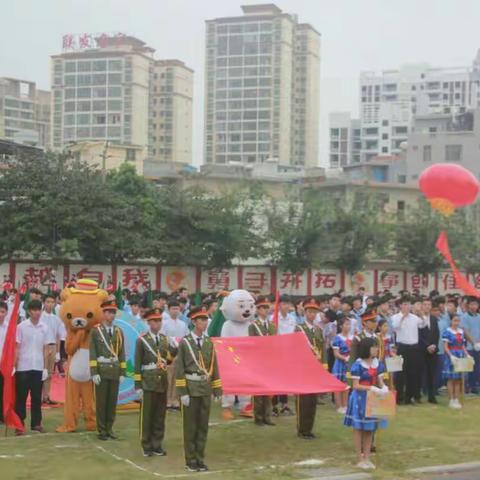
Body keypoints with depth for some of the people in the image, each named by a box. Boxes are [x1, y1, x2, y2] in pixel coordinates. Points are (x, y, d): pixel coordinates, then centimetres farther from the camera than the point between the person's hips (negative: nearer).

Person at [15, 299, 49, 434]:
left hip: (38, 367, 3)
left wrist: (45, 368, 7)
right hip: (23, 367, -3)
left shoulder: (44, 328, 6)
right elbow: (17, 348, -2)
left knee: (37, 397, 8)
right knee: (21, 397, 2)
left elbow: (45, 349, 10)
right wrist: (14, 366, -7)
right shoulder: (21, 326, -3)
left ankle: (36, 423, 16)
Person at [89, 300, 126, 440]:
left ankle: (109, 429, 15)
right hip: (101, 370, -4)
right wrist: (94, 373, -12)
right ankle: (101, 430, 8)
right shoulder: (96, 331, -2)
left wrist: (122, 373, 4)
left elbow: (121, 354, 9)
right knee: (101, 402, 1)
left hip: (115, 371, 4)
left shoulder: (119, 332, 9)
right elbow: (92, 354, -6)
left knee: (113, 401, 6)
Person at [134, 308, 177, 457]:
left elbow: (171, 357, 3)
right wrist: (138, 385, -8)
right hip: (148, 382, -4)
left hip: (163, 382, 4)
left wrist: (174, 348, -16)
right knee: (147, 415, 1)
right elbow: (137, 364, -5)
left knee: (160, 415, 8)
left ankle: (157, 445, 17)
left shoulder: (165, 339, 10)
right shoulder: (142, 340, -3)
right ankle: (147, 446, 10)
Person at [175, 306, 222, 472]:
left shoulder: (209, 343, 8)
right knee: (190, 426, 2)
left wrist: (217, 390, 7)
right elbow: (179, 369, -7)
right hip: (190, 388, -4)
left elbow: (214, 368, 11)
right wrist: (182, 393, -12)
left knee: (203, 426, 8)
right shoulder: (184, 342, -6)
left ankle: (200, 459, 17)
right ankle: (190, 460, 11)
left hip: (206, 389, 4)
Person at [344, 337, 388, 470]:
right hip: (360, 398, -6)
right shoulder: (358, 365, -16)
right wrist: (371, 388, -28)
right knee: (359, 429, 5)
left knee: (370, 429, 12)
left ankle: (367, 458, 21)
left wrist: (384, 387, -16)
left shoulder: (378, 363, 3)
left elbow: (380, 381, 7)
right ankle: (360, 459, 12)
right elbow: (355, 385, -17)